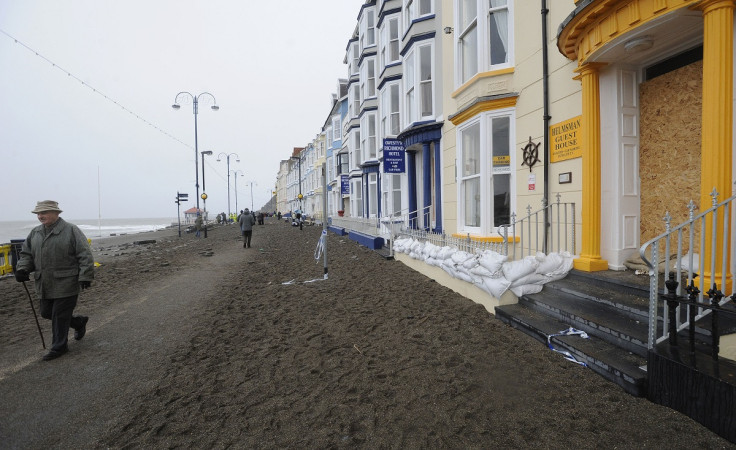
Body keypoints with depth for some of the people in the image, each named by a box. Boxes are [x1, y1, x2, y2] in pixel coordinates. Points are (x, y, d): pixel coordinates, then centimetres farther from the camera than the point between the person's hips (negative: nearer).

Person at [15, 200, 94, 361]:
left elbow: (85, 256, -13)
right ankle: (79, 322, 35)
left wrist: (85, 276, -18)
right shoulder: (35, 233, 10)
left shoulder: (71, 230, -10)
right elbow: (26, 253, 19)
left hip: (66, 285, -7)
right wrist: (22, 268, -1)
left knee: (60, 316, 0)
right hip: (45, 286, 7)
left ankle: (59, 347, 16)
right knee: (47, 313, 15)